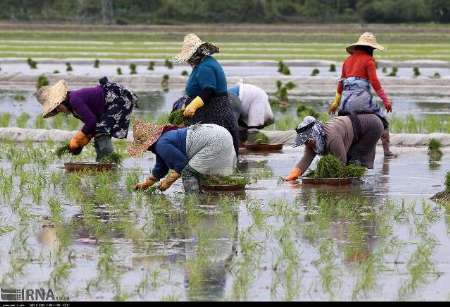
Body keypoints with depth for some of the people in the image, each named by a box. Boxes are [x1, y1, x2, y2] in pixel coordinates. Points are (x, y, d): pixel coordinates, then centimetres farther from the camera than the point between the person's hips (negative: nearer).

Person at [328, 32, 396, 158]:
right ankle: (386, 151, 5)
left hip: (346, 99, 5)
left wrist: (336, 102, 28)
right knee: (383, 121, 9)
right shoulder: (368, 60, 0)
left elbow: (341, 83, 21)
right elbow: (374, 82, -9)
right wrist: (385, 100, -7)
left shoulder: (348, 60, 18)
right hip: (361, 98, -5)